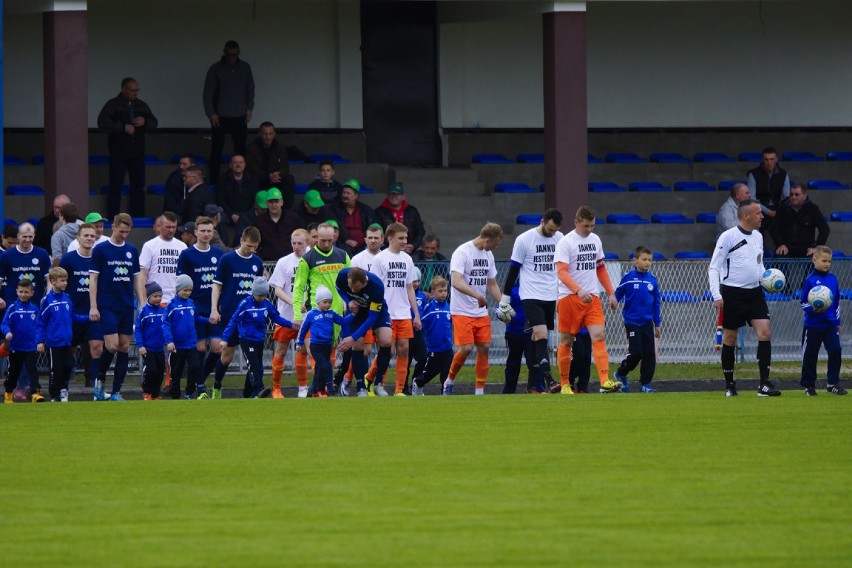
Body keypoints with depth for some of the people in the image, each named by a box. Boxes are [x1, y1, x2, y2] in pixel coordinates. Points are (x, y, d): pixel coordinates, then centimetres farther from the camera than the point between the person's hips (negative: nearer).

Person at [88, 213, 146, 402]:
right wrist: (93, 306, -9)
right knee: (112, 346, -13)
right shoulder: (101, 250, -3)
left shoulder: (132, 250, 11)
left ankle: (116, 391, 7)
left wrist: (142, 303, 9)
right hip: (108, 306, -5)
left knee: (124, 347, 2)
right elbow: (93, 278, -3)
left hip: (127, 307, 5)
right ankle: (98, 379, 10)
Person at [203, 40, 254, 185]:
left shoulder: (245, 67, 5)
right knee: (217, 150, -1)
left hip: (239, 116, 2)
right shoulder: (216, 69, -3)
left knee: (240, 149, 0)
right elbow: (207, 93, -4)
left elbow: (250, 90, 13)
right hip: (220, 117, -2)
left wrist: (249, 108, 1)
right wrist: (211, 113, -12)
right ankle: (213, 182, 2)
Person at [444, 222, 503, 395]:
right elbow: (457, 282, -26)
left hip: (481, 312, 7)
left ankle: (480, 390, 7)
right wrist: (477, 295, -36)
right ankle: (449, 380, 10)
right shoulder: (462, 252, -14)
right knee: (466, 348, -13)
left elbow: (492, 285, 21)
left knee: (484, 347, 0)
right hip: (462, 311, -7)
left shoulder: (488, 255, 11)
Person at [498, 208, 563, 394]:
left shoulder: (559, 238, 7)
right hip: (531, 296, -5)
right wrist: (505, 298, -1)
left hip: (551, 297, 5)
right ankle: (549, 380, -25)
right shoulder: (524, 240, -7)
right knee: (541, 336, -17)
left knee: (537, 340, 8)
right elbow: (513, 270, -2)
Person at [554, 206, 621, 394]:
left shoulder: (595, 240, 12)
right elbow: (561, 272, -18)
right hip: (569, 297, -5)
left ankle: (605, 382, -19)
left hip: (592, 297, 5)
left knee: (599, 336, -10)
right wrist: (579, 290, -32)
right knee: (566, 341, 4)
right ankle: (564, 384, 15)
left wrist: (610, 293, 17)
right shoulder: (565, 242, -9)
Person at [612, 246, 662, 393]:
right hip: (632, 322, -4)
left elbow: (656, 303, 11)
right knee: (635, 353, -7)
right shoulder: (628, 278, -5)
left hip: (647, 323, 4)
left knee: (650, 354, 0)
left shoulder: (653, 280, 5)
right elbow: (618, 294, 3)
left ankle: (645, 383, 9)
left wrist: (657, 324, 13)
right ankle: (621, 374, 17)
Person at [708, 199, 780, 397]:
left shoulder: (758, 236, 10)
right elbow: (714, 267, -8)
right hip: (732, 294, -5)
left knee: (765, 333, -8)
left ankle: (764, 384, -8)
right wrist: (716, 295, -15)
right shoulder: (728, 237, -9)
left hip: (754, 292, 5)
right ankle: (729, 385, 15)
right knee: (730, 339, 3)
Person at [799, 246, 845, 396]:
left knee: (835, 351, -8)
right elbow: (804, 303, -7)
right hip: (813, 325, -4)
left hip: (830, 324, 4)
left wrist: (837, 321, 16)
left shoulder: (833, 279, 6)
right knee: (810, 355, 4)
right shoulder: (810, 281, -9)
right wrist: (813, 309, -26)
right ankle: (809, 386, 17)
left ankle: (833, 383, 2)